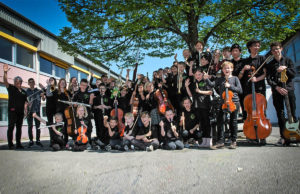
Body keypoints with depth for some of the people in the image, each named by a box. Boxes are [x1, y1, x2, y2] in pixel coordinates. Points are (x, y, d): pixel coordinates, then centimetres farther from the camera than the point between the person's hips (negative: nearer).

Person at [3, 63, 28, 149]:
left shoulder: (23, 92, 17)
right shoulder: (11, 88, 5)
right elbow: (5, 81, -12)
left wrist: (26, 110, 7)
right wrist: (5, 72, -26)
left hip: (20, 112, 5)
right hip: (12, 110, -5)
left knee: (19, 127, 7)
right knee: (11, 127, -8)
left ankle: (18, 144, 12)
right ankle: (10, 144, -6)